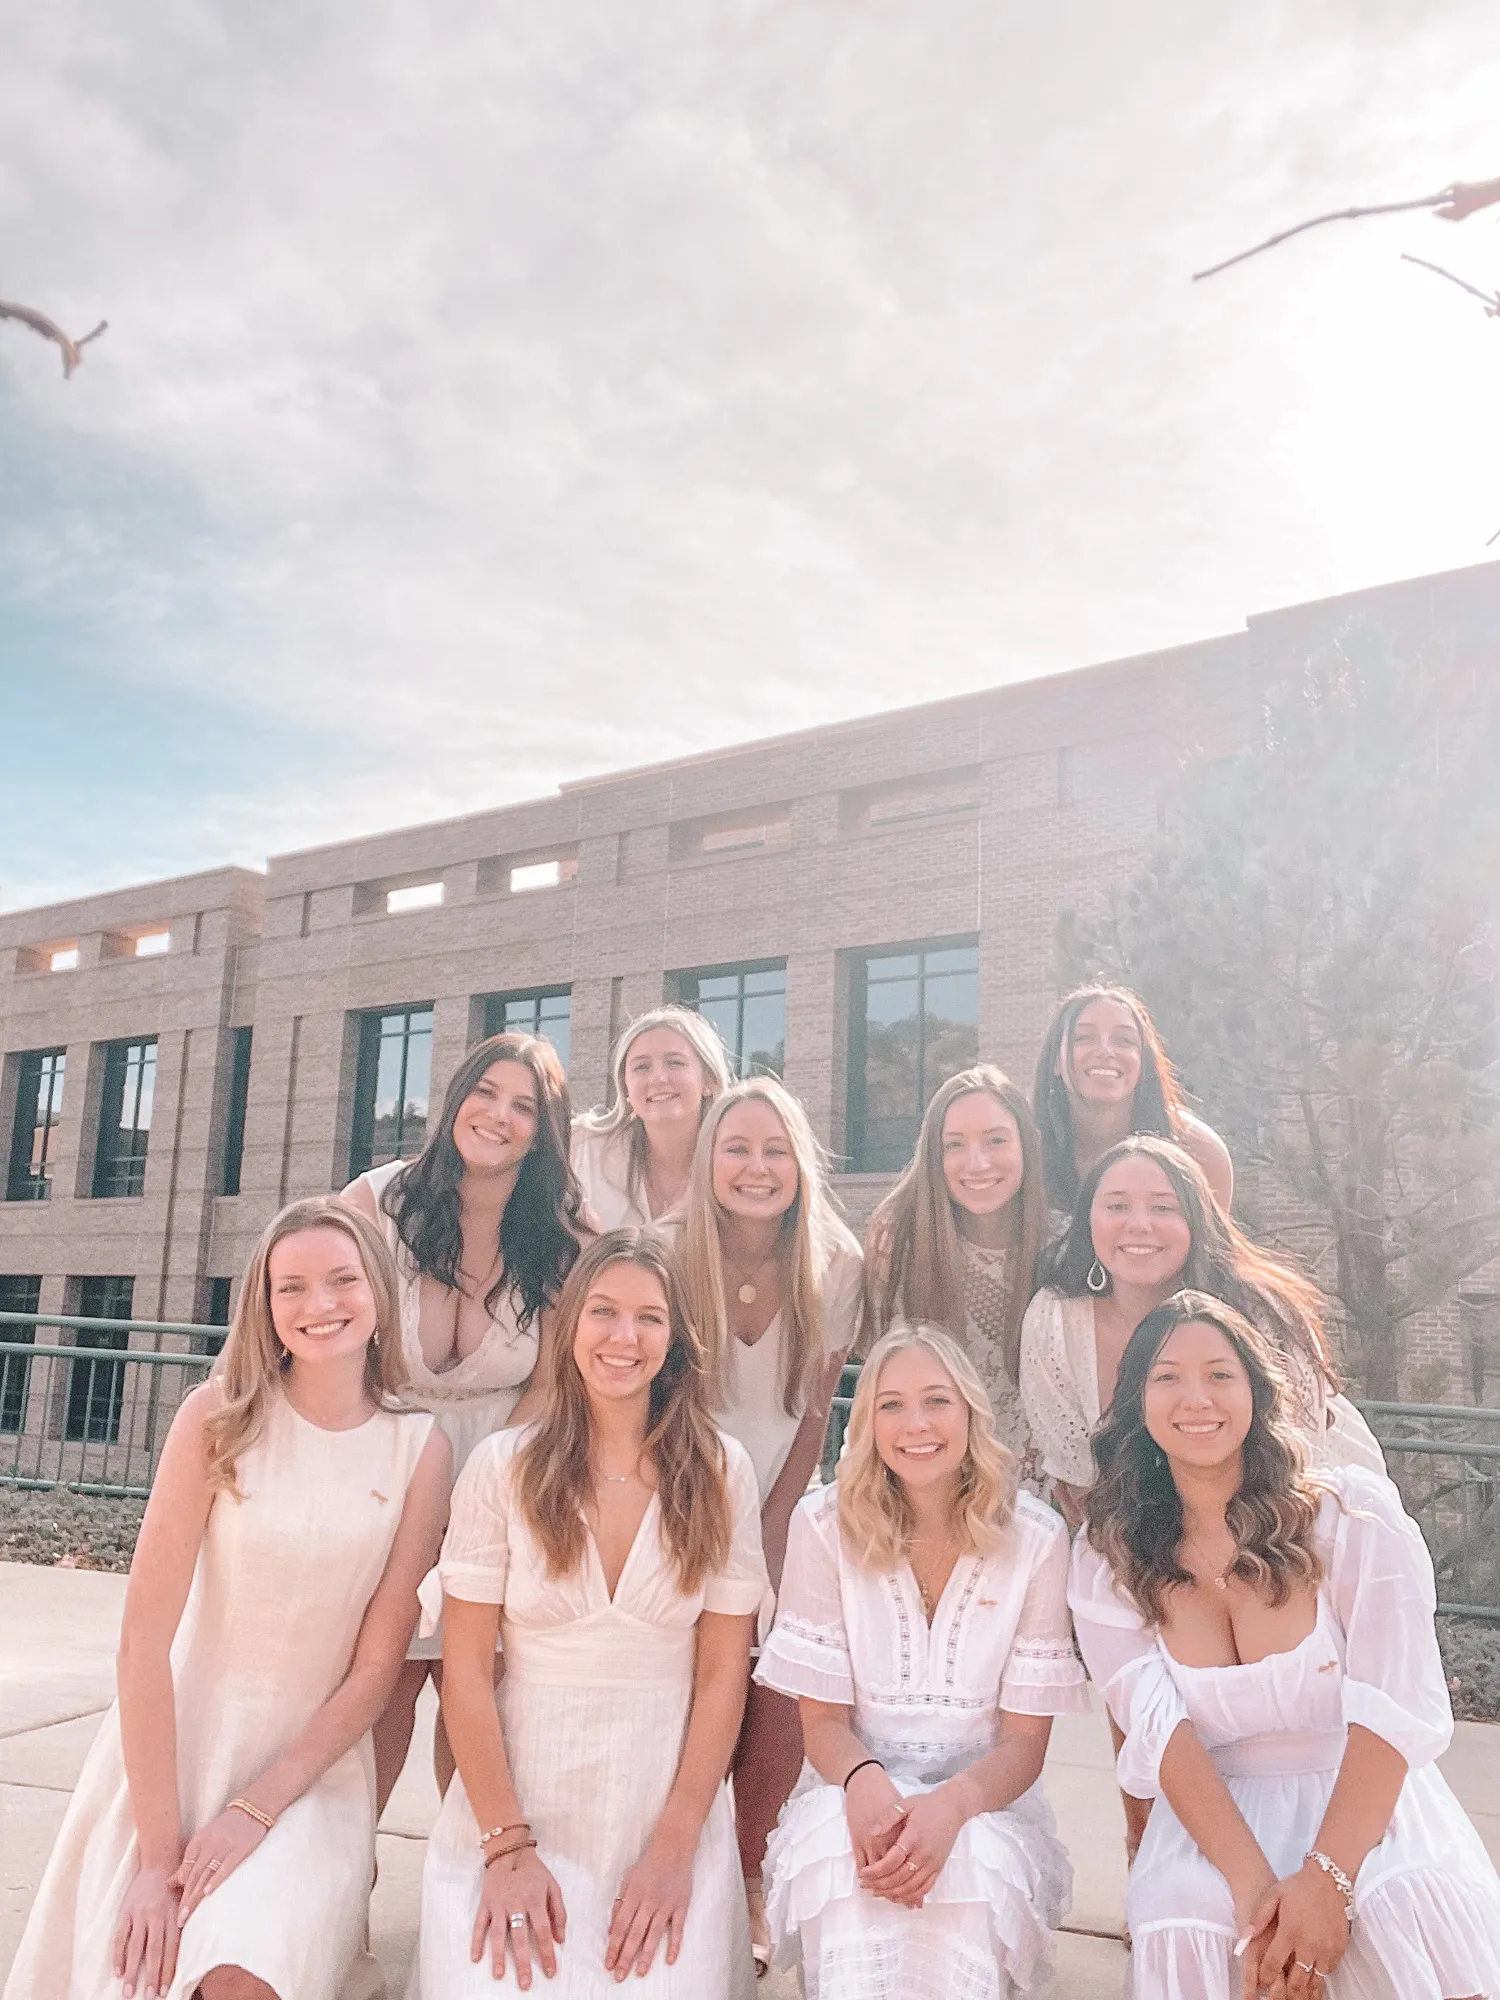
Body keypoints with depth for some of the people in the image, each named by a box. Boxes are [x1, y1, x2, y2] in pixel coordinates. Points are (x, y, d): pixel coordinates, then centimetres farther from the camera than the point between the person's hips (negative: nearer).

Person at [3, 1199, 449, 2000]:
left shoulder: (420, 1448, -7)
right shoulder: (220, 1415, -10)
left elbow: (375, 1669, -4)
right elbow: (145, 1636, -13)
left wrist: (257, 1811, -12)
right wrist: (158, 1849, -15)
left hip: (313, 1765, 0)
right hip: (176, 1746, 1)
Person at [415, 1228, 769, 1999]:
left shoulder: (719, 1473, -1)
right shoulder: (503, 1466, -3)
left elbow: (723, 1674, 0)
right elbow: (465, 1671, -3)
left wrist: (674, 1848, -8)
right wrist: (507, 1847, -10)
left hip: (671, 1801, 1)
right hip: (519, 1798, 0)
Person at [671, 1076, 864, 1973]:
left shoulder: (836, 1266, -8)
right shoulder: (670, 1255, -11)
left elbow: (814, 1411, -2)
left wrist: (771, 1533, -4)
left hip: (783, 1514, 1)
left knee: (782, 1714, -7)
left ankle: (748, 1886, 17)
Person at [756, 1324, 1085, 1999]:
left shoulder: (1034, 1538, -7)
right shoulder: (824, 1523, -6)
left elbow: (1024, 1741, -5)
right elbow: (823, 1719, -4)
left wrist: (949, 1806, -27)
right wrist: (865, 1781, -28)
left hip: (984, 1798, 0)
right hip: (854, 1791, 0)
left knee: (973, 1863, -33)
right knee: (842, 1849, -34)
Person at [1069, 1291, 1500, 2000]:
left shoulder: (1354, 1512, -7)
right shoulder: (1105, 1559, -1)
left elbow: (1395, 1707, -13)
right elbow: (1158, 1728, -10)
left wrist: (1327, 1877, -25)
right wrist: (1254, 1885, -24)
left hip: (1368, 1803, -1)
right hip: (1213, 1810, 1)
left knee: (1414, 1910, -32)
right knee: (1181, 1927, -29)